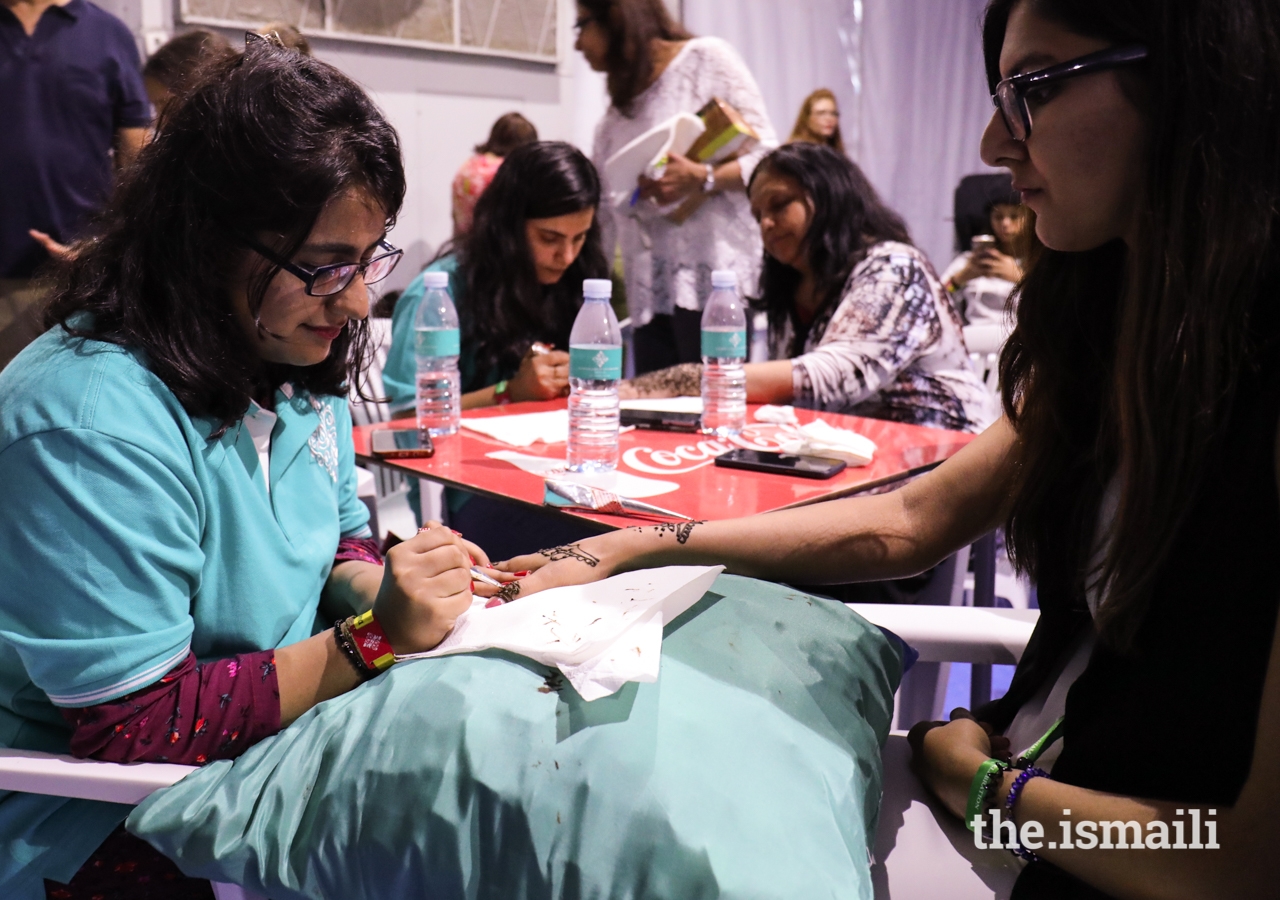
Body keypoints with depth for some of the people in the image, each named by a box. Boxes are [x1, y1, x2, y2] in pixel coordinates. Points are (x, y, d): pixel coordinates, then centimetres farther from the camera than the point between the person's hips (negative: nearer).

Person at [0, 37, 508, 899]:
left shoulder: (297, 358, -1)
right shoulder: (92, 425, -26)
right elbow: (133, 723, -23)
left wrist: (387, 588, -11)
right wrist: (371, 641, -27)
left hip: (277, 737, 7)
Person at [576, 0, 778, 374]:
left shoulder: (706, 57, 2)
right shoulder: (613, 119, 18)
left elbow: (767, 156, -4)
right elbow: (601, 215, 17)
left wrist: (701, 179, -20)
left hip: (713, 280, -6)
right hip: (649, 294, 6)